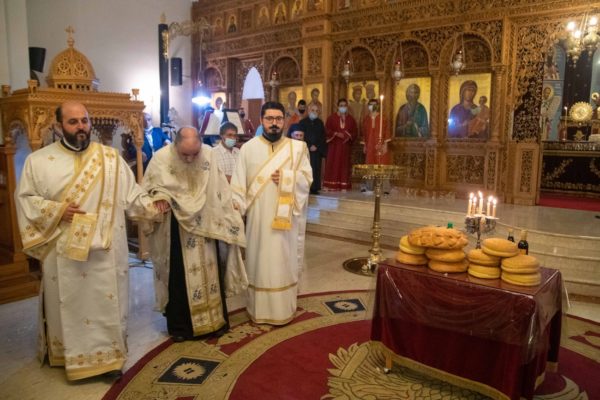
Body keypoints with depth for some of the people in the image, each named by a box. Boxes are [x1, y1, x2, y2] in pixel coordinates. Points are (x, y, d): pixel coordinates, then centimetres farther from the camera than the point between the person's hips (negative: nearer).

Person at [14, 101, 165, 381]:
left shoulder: (110, 157, 2)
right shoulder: (39, 160, 1)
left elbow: (131, 194, 3)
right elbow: (24, 198, 3)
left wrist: (151, 206, -11)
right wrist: (55, 210, -12)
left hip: (104, 250, 1)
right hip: (64, 252, 0)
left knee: (107, 304, 8)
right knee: (69, 304, 11)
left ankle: (109, 356, 22)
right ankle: (70, 356, 29)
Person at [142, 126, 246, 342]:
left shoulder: (210, 154, -9)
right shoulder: (161, 158, -14)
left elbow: (220, 188, 4)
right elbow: (148, 190, -4)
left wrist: (230, 211, 5)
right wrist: (160, 198, -24)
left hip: (205, 225, 2)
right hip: (175, 228, -2)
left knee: (210, 273, 11)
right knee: (178, 277, 7)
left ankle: (215, 320, 28)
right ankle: (180, 326, 23)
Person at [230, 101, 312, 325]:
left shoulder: (298, 147, 3)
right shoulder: (248, 148, 3)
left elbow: (307, 179, -1)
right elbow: (239, 181, 0)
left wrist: (285, 177, -15)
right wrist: (236, 204, -12)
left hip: (285, 217, 0)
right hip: (257, 217, 0)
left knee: (283, 262, 7)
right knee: (259, 261, 7)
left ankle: (283, 310, 20)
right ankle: (258, 309, 21)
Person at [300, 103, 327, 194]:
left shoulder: (320, 123, 11)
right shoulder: (303, 122, 6)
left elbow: (323, 137, 6)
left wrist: (316, 146, -7)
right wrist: (309, 146, -8)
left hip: (317, 150, 2)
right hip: (305, 150, -1)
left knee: (316, 169, -1)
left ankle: (314, 188, 2)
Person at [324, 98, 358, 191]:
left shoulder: (351, 119, 11)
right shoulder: (332, 117, 4)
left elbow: (355, 132, 9)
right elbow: (327, 129, -3)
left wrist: (349, 136, -11)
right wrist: (336, 134, -17)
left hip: (346, 146, 2)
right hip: (334, 146, -2)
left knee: (344, 165, 2)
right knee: (332, 164, -4)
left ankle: (344, 186, 4)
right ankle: (330, 185, -2)